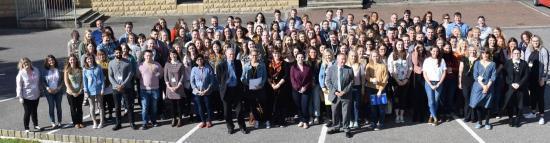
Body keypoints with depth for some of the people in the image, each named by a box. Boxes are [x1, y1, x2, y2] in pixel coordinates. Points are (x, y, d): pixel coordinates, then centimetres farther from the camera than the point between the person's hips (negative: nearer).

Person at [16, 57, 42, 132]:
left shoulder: (36, 70, -2)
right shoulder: (21, 74, -14)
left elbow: (39, 81, 12)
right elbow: (19, 86, -11)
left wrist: (39, 91, 15)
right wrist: (20, 97, -13)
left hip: (36, 95, 4)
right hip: (27, 97, -4)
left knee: (34, 111, 19)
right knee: (27, 112, 3)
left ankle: (36, 125, 34)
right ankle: (26, 128, 15)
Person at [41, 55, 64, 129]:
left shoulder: (58, 70, 1)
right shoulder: (45, 71, -1)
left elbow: (62, 80, 3)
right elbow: (43, 81, 0)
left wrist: (59, 87, -9)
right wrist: (47, 88, -13)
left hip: (58, 91, 1)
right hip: (49, 92, -1)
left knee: (58, 106, 7)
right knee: (51, 107, -2)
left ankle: (59, 122, 17)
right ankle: (53, 123, 2)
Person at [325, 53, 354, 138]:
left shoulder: (349, 69, 1)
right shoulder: (331, 69, 2)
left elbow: (351, 82, -1)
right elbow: (327, 81, -2)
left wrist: (344, 91, -12)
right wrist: (334, 91, -12)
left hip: (346, 95, -1)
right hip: (335, 95, 1)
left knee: (346, 113, 2)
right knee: (335, 112, 11)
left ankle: (346, 129, 12)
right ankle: (336, 127, 25)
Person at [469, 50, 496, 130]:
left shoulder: (492, 64, 4)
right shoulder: (477, 63, 5)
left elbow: (493, 77, -2)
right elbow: (475, 76, -1)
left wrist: (487, 86, -12)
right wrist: (483, 85, -11)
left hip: (489, 87, -1)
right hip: (478, 87, 1)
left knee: (487, 106, 1)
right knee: (478, 105, -1)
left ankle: (487, 123, 11)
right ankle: (479, 122, 11)